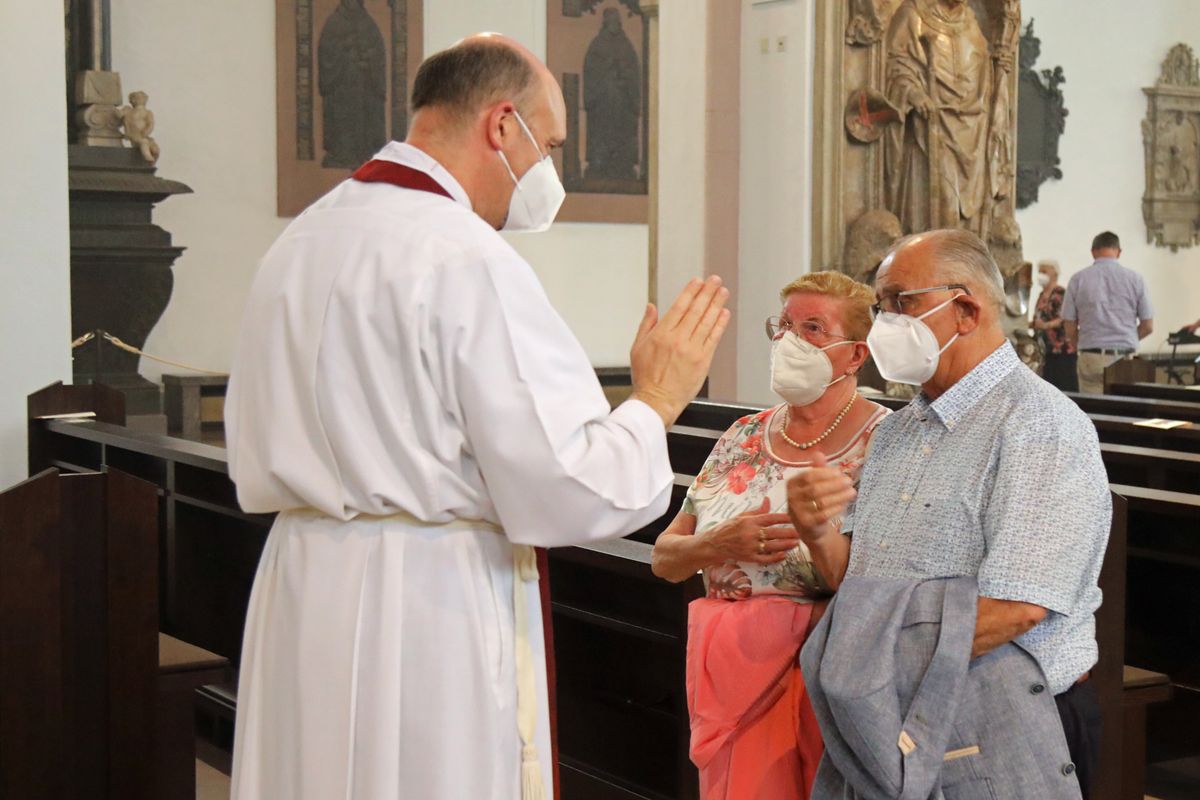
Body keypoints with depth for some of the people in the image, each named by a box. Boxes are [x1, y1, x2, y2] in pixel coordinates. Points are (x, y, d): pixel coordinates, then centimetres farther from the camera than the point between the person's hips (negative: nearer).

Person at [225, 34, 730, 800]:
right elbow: (564, 492, -18)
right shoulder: (469, 259, -16)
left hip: (302, 593, 8)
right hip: (432, 613, -8)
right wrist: (655, 404, -2)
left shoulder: (298, 242, 9)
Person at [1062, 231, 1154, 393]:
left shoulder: (1078, 279, 1)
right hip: (1125, 358, 0)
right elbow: (1148, 327, 6)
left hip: (1091, 358, 0)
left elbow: (1069, 328, 2)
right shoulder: (1135, 279, 3)